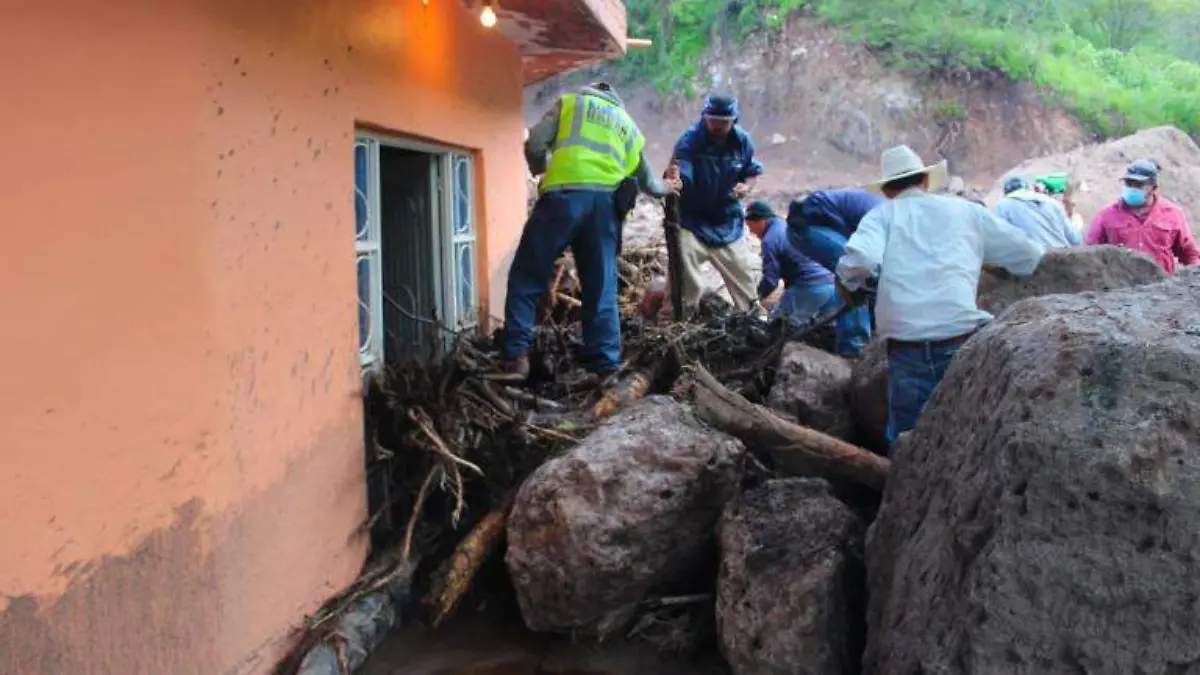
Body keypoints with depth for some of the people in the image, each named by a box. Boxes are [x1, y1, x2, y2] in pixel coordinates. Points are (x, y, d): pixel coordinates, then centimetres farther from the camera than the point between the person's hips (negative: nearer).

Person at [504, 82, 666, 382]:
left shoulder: (570, 101, 20)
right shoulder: (628, 125, 32)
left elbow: (535, 144, 6)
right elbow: (646, 181, 41)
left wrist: (541, 171, 27)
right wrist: (665, 189, 63)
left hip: (565, 196, -3)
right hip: (606, 203, 4)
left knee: (526, 277, 1)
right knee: (601, 291, 6)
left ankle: (517, 357, -8)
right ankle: (607, 368, 3)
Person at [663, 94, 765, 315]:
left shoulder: (743, 141, -7)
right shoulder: (690, 139, -21)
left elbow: (753, 172, 8)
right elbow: (677, 174, -36)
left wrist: (746, 186, -14)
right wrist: (672, 182, -60)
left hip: (728, 219, 4)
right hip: (692, 217, -4)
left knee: (741, 267, 15)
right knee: (685, 271, -11)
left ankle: (753, 307, 34)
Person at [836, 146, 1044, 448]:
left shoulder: (883, 214, 9)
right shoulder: (965, 210, 13)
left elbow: (860, 260, -12)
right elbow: (1030, 256, 20)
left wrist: (847, 284, 7)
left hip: (907, 350, 0)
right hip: (962, 341, 1)